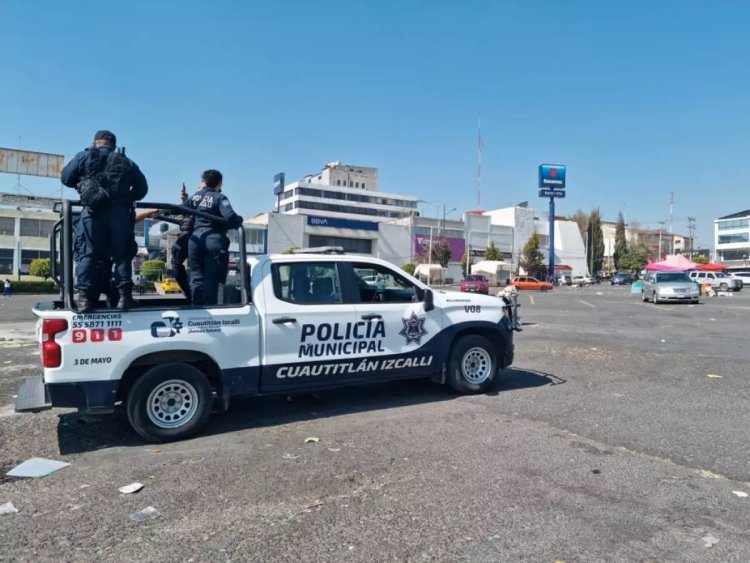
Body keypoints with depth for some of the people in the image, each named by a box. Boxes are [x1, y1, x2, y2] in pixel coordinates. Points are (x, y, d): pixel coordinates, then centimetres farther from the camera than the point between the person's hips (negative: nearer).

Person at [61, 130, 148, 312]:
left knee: (87, 254, 1)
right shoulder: (127, 162, 20)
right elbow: (142, 188, 17)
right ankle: (124, 295, -3)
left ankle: (84, 297, -6)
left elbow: (66, 178, 15)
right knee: (122, 254, 5)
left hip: (93, 212, -1)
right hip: (120, 213, 1)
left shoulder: (84, 157, 15)